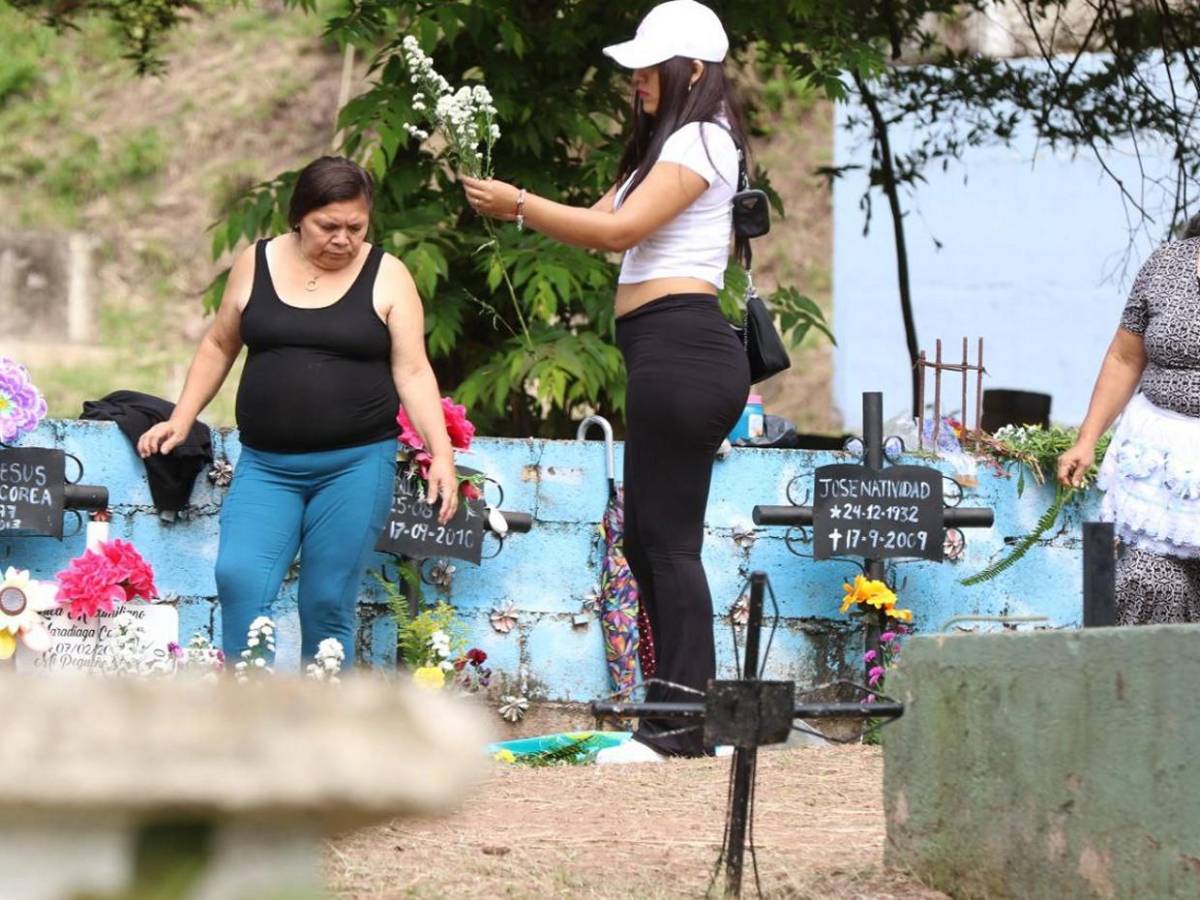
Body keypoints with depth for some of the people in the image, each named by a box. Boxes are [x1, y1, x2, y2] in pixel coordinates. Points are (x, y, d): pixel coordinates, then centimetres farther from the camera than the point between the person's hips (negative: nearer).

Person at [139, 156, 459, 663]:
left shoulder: (387, 277, 0)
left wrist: (441, 452, -12)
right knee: (240, 581, -15)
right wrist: (181, 421, 11)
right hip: (265, 464, 2)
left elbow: (412, 372, -2)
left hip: (355, 464, -2)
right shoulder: (256, 264, 6)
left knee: (328, 603, -1)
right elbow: (219, 346, 17)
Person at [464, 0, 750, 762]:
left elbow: (619, 230, -15)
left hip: (681, 348, -11)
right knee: (649, 539, 11)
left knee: (669, 539, -10)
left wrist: (519, 205, -12)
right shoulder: (669, 145, 25)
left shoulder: (699, 142, -7)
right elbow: (605, 221, 16)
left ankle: (684, 722, -10)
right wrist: (516, 210, 2)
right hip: (675, 355, 11)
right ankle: (682, 714, 13)